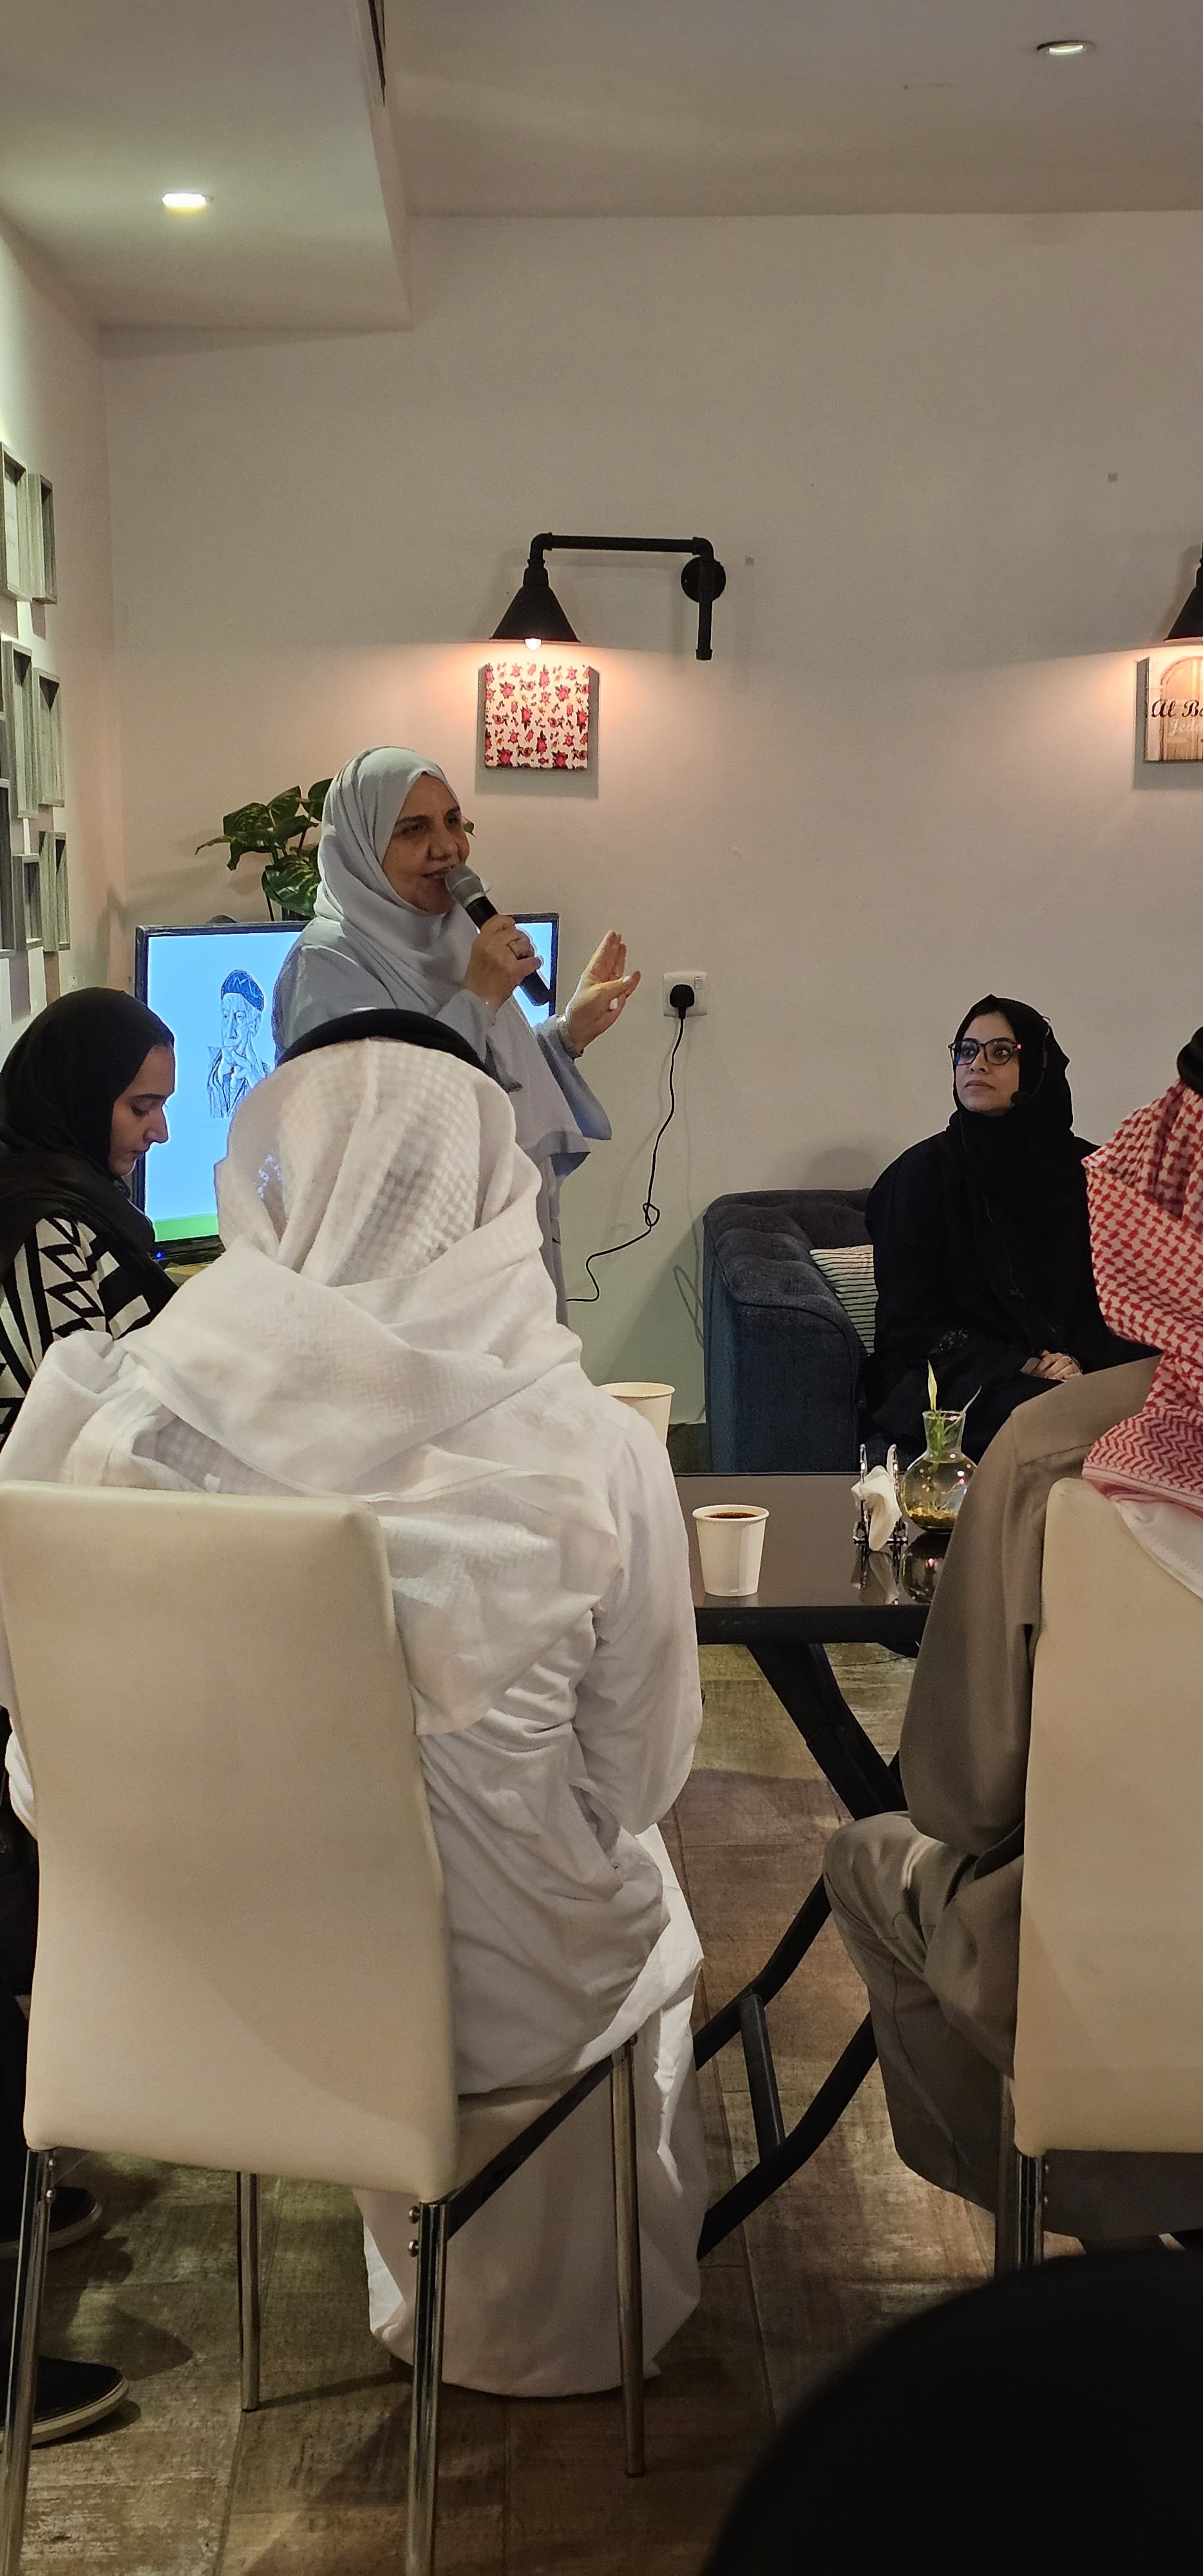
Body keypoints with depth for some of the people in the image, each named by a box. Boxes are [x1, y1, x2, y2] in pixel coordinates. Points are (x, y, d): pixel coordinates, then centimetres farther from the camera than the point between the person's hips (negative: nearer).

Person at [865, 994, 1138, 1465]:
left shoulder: (1084, 1170, 10)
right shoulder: (925, 1170, 0)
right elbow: (908, 1321, -3)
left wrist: (1084, 1361, -11)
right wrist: (1022, 1367, -13)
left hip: (1075, 1370, 4)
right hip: (947, 1381, -4)